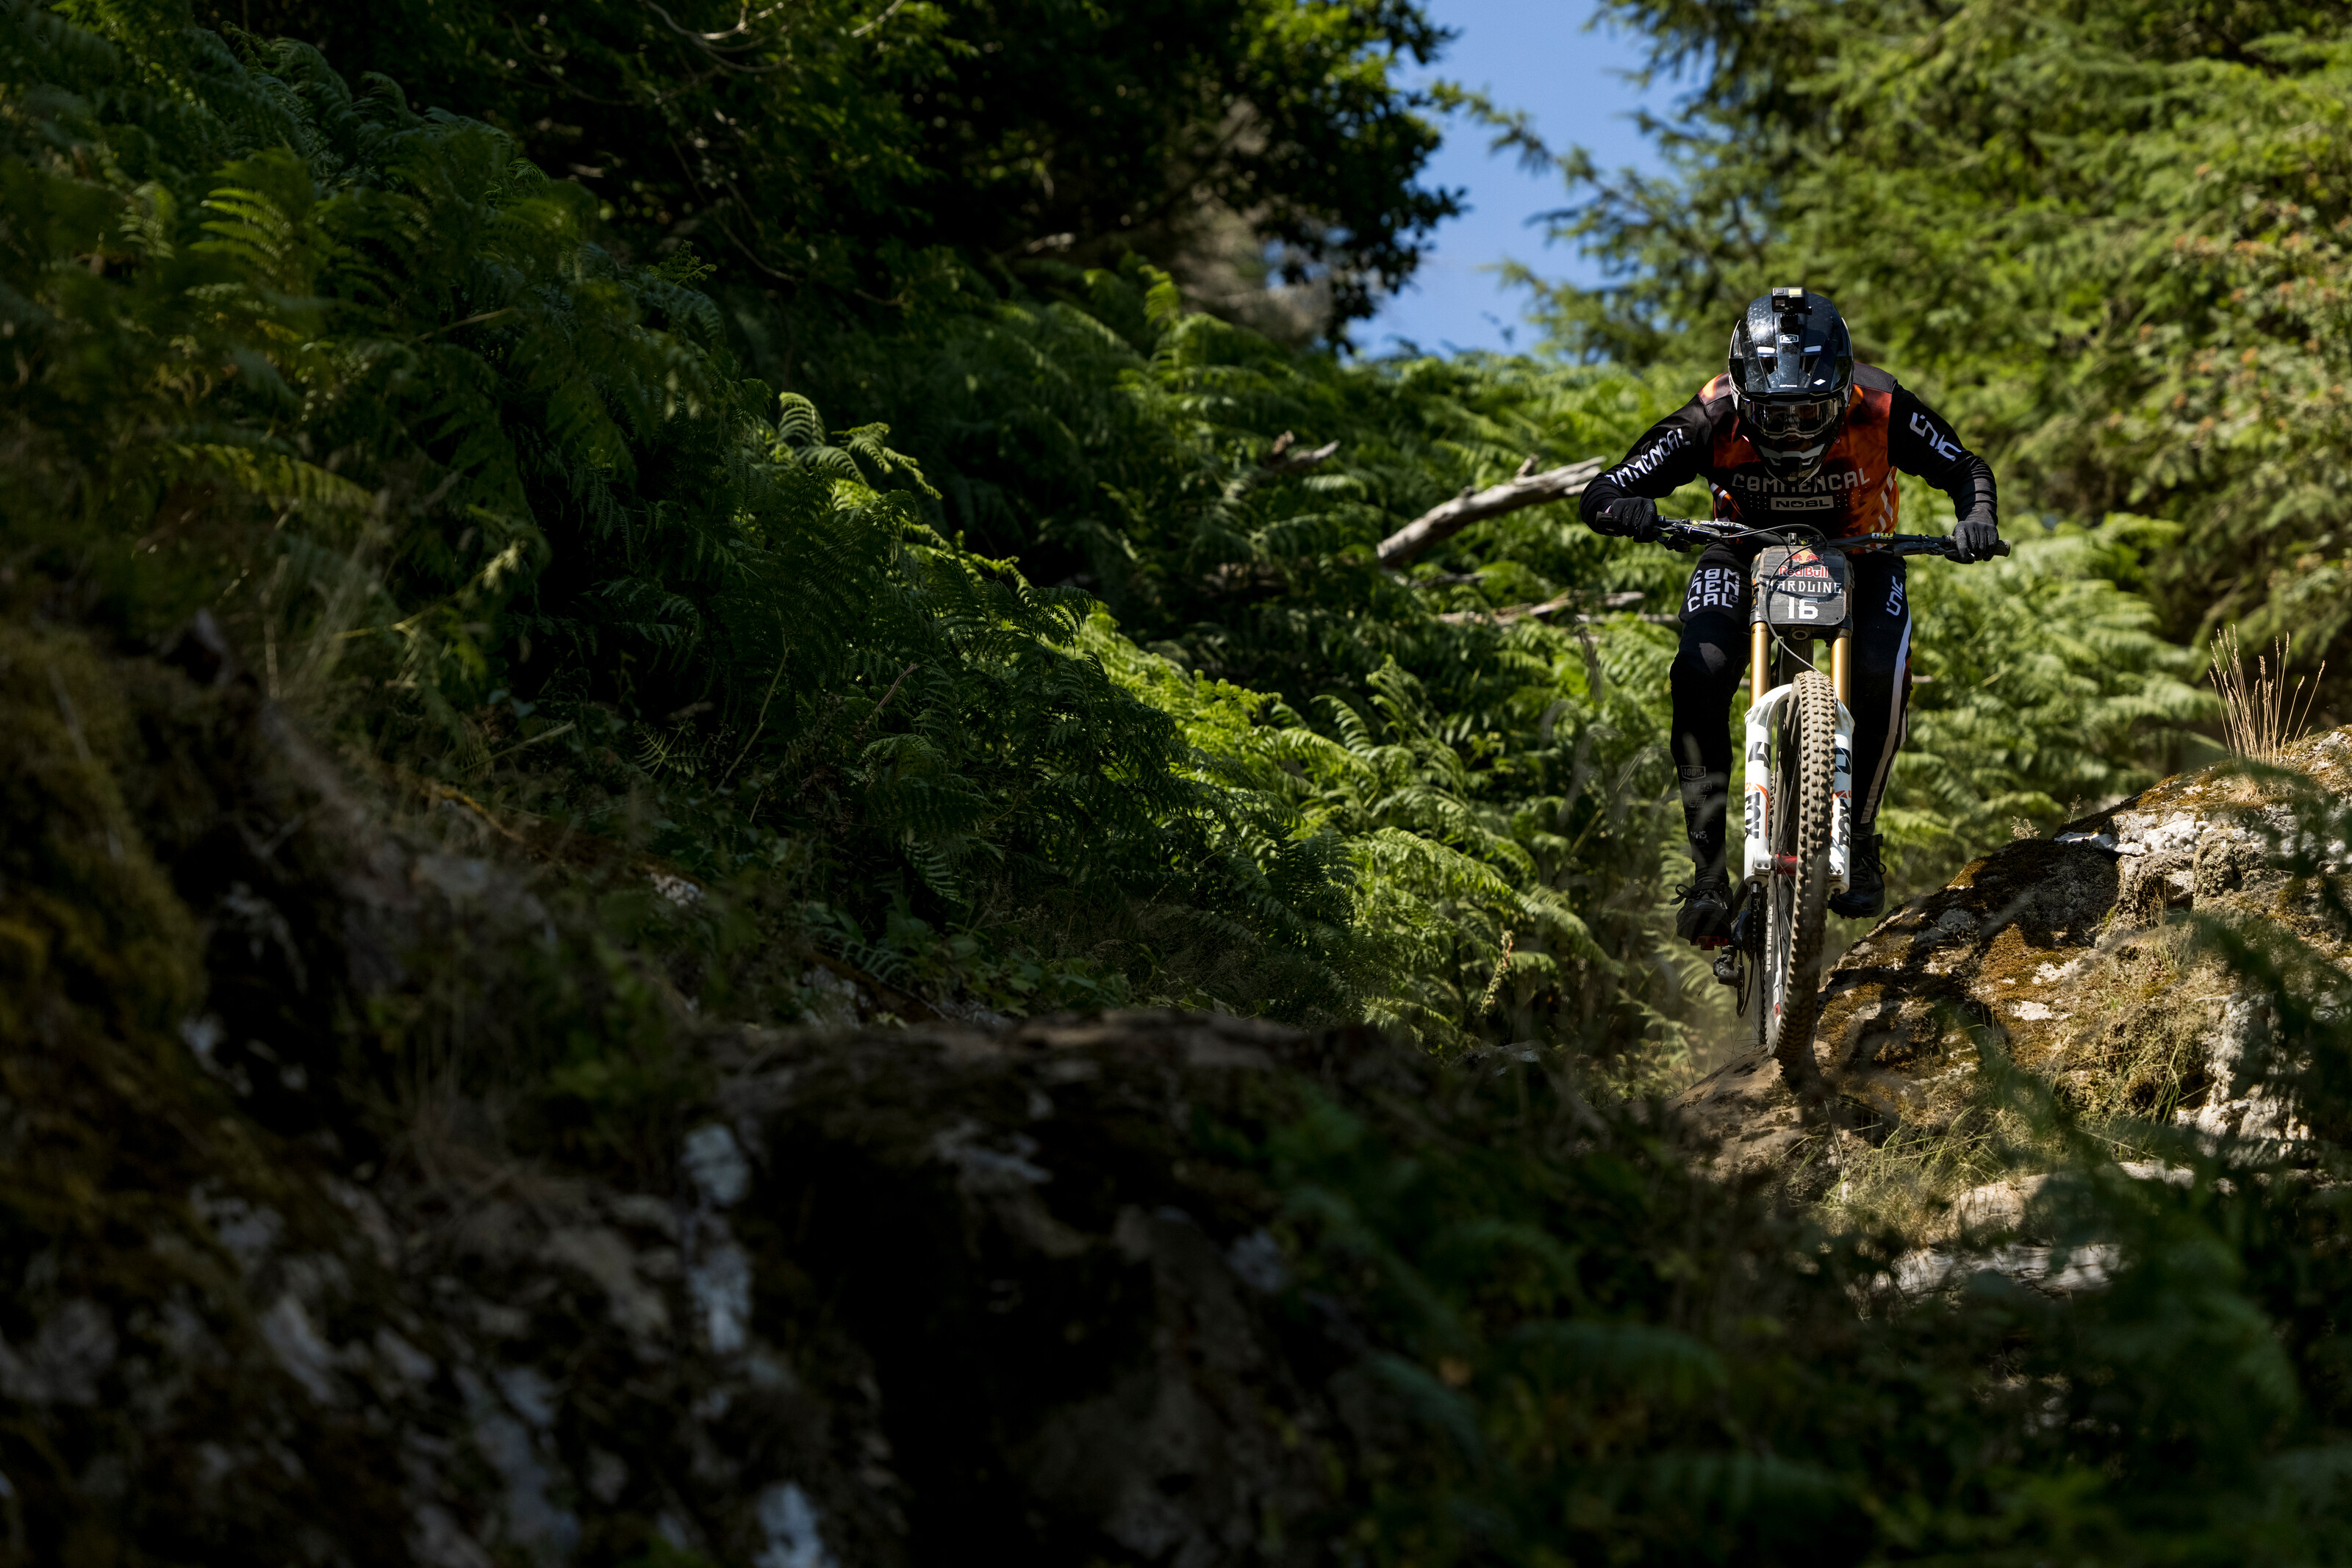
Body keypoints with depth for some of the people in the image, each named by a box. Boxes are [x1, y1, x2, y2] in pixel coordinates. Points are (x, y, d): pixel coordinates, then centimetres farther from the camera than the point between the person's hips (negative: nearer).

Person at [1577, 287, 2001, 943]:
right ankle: (1708, 869, -18)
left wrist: (1977, 518, -36)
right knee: (1700, 673, -26)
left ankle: (1859, 837, -3)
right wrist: (1624, 509, -54)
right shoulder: (1714, 419, -30)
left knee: (1881, 678, -27)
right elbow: (1601, 494, -30)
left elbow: (1966, 470, -14)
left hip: (1855, 551, 0)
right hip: (1747, 551, 0)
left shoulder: (1880, 411, -29)